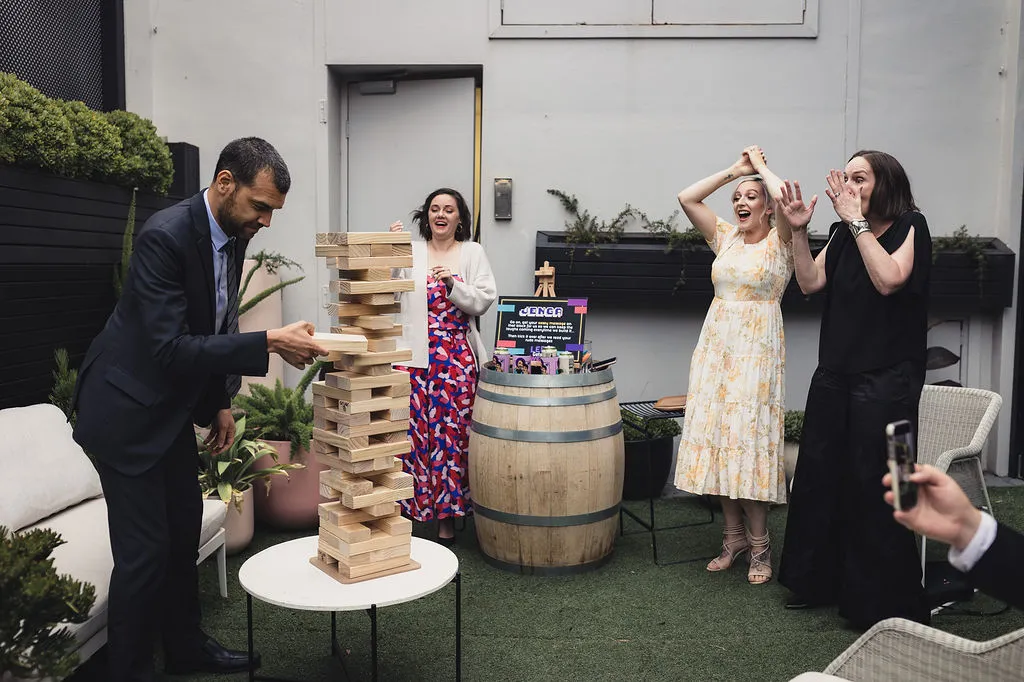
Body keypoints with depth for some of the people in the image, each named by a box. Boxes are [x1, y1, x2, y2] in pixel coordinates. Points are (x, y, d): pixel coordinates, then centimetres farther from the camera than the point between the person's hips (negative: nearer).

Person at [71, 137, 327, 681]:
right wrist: (269, 343, -35)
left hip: (173, 408, 9)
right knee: (144, 549, -4)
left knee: (185, 530, 17)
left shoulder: (232, 235, 0)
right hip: (127, 411, -8)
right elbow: (169, 348, -31)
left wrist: (221, 403, 9)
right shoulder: (165, 236, -26)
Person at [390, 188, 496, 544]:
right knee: (412, 431, -1)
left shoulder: (472, 252, 9)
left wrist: (452, 283, -14)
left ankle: (447, 522, 9)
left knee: (450, 433, -1)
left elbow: (483, 301, 1)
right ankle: (408, 510, 13)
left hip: (456, 358, -1)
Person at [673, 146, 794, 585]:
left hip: (757, 348, -5)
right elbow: (686, 198, 6)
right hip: (717, 343, 5)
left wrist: (761, 167, -3)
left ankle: (759, 544, 7)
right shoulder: (724, 238, 13)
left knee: (750, 438, -6)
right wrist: (734, 169, 7)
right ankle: (734, 536, 18)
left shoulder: (779, 242, 0)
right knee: (718, 439, 5)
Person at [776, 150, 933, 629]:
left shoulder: (910, 226, -5)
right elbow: (810, 283, 3)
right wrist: (799, 230, -6)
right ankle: (818, 581, 28)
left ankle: (883, 603, 14)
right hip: (835, 373, 6)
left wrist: (858, 221, -17)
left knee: (873, 487, -3)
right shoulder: (842, 232, 10)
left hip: (886, 378, -6)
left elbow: (889, 279, -21)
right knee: (817, 475, 11)